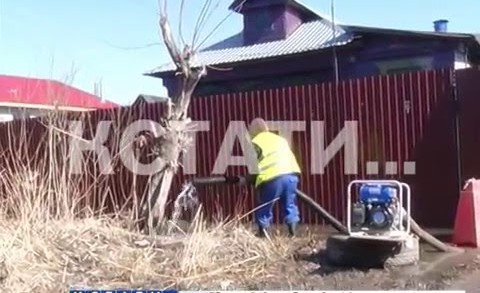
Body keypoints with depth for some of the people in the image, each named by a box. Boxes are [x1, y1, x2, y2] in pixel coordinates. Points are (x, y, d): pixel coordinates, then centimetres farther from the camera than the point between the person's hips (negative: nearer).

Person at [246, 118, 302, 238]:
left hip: (272, 178, -5)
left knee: (264, 208, 11)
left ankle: (262, 233, 15)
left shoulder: (255, 142, 11)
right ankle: (292, 232, 11)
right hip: (291, 174, 5)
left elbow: (254, 165, 2)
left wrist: (250, 179, 18)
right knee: (290, 205, 17)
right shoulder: (280, 139, 29)